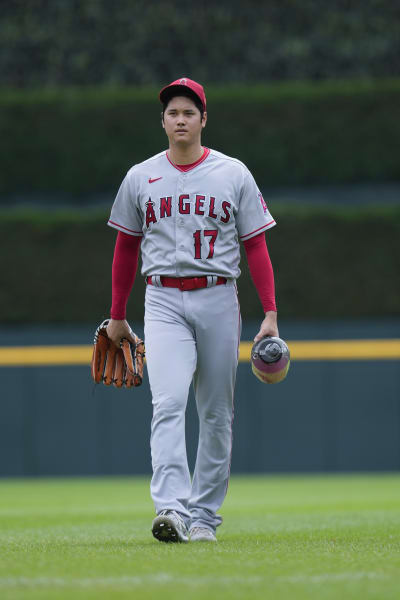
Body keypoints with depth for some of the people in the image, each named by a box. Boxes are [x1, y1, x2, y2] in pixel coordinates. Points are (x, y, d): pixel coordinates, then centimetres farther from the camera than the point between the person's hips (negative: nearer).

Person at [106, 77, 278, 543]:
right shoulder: (140, 178, 7)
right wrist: (117, 316, 18)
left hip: (218, 301, 1)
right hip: (164, 302, -1)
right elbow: (125, 248, 16)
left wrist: (270, 314, -4)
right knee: (168, 404, -17)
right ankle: (171, 509, -28)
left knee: (217, 414, 5)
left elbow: (255, 246, 3)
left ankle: (203, 517, 14)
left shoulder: (233, 175, 4)